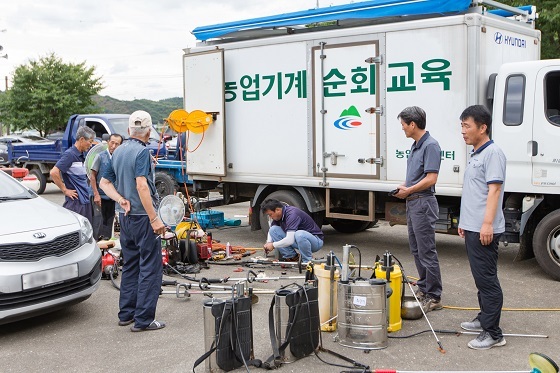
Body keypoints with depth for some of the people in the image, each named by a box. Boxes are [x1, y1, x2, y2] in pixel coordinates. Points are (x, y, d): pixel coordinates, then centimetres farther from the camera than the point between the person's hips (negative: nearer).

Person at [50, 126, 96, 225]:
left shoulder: (82, 156, 15)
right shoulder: (69, 154, -12)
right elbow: (53, 173, -21)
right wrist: (65, 190, -14)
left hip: (86, 201, 9)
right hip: (75, 202, -9)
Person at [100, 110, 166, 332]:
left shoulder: (118, 152, 11)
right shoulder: (142, 152, -14)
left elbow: (105, 183, 15)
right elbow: (141, 186, -25)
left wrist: (121, 200, 0)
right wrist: (154, 218, -24)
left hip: (125, 215, 9)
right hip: (142, 216, -8)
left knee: (130, 265, 17)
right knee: (150, 267, -3)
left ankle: (126, 313, 23)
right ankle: (143, 319, -2)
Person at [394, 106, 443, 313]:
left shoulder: (430, 145, -16)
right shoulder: (415, 145, 15)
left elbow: (431, 178, -21)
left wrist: (409, 191, -11)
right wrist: (404, 186, 6)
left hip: (423, 203, -10)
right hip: (412, 203, 10)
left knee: (427, 251, -6)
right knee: (416, 249, 16)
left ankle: (433, 297, 0)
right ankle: (423, 288, 26)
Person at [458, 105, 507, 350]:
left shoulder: (492, 153, -13)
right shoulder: (475, 155, 17)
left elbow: (494, 189, -20)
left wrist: (487, 223, -25)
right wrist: (464, 222, 24)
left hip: (484, 230, -10)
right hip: (472, 227, 10)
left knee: (487, 279, -8)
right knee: (480, 277, 17)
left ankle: (493, 333, -4)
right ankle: (485, 319, 29)